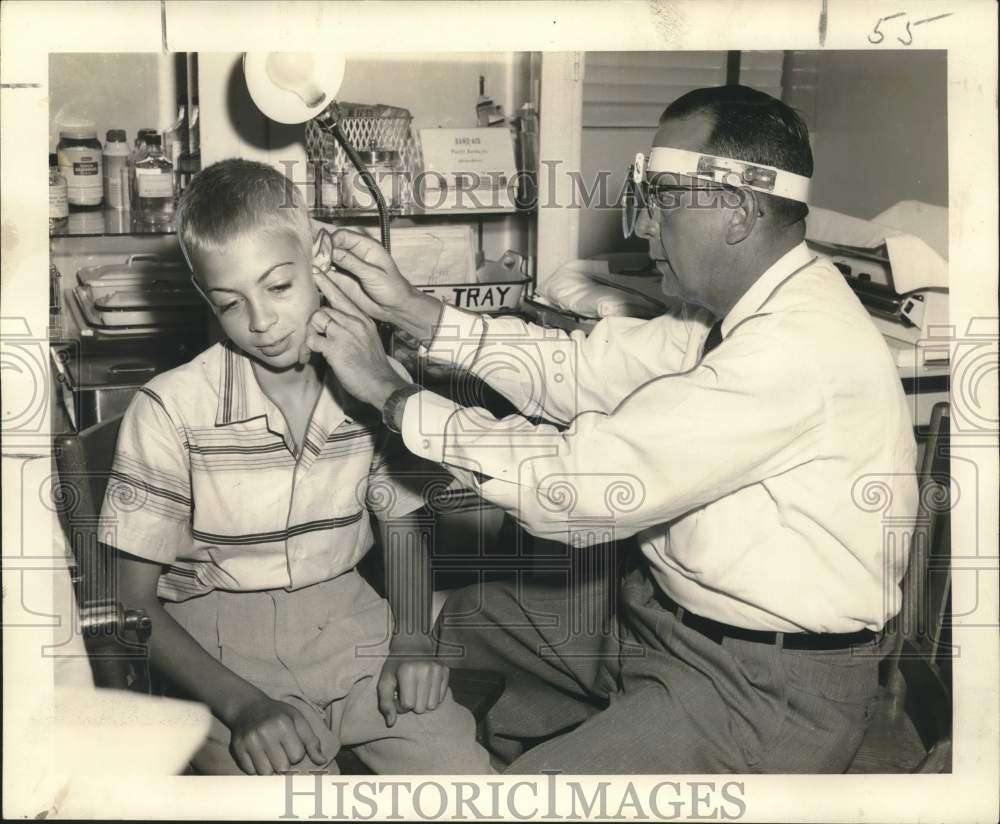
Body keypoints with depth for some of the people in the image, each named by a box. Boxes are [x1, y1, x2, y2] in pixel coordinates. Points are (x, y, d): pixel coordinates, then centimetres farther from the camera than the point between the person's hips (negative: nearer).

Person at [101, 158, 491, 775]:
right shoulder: (170, 412, -13)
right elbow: (133, 601, -8)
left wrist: (413, 638, -3)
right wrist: (242, 704, -20)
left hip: (351, 622, 3)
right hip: (222, 649, -2)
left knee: (468, 770, -11)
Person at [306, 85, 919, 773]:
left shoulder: (797, 348, -29)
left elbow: (578, 486, -29)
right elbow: (586, 369, 0)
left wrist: (392, 395, -20)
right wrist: (414, 312, -6)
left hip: (769, 690, -8)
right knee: (465, 620, 14)